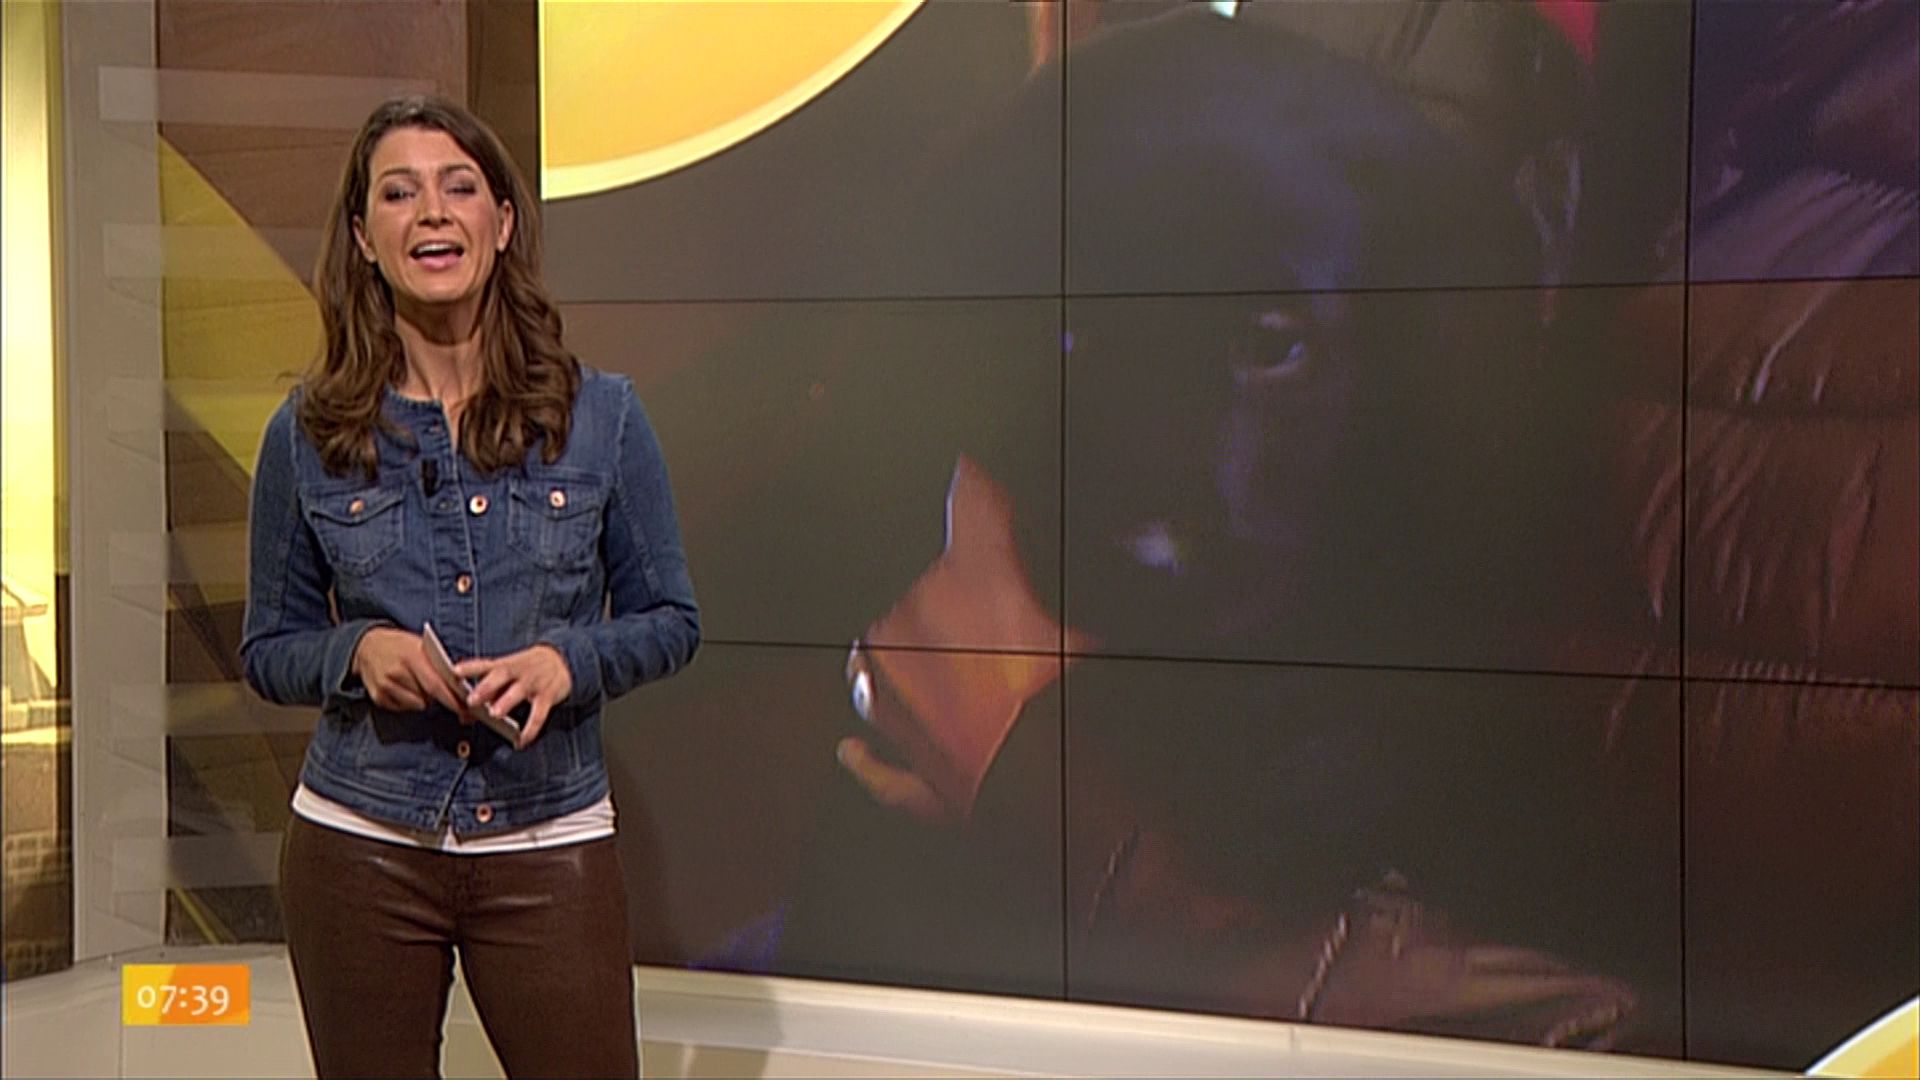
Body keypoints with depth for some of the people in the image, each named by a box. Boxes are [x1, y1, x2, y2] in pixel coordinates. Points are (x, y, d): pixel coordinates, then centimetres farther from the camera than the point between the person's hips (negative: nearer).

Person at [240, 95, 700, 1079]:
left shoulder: (599, 416, 0)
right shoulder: (308, 436, 1)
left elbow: (670, 621, 5)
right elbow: (269, 652, 8)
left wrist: (566, 660, -14)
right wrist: (359, 650, -13)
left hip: (549, 844, 0)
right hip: (358, 845, 1)